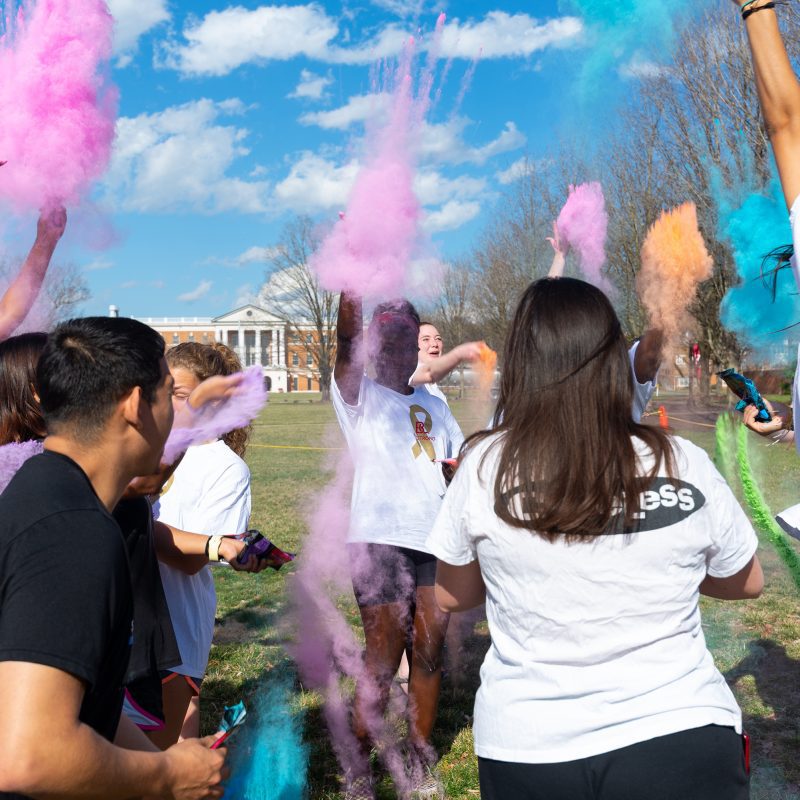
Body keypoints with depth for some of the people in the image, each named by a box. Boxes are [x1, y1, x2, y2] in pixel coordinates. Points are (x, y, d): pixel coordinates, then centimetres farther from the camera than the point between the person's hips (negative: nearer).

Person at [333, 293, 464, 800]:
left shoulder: (434, 405, 17)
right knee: (383, 657, -3)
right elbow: (346, 342, -17)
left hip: (435, 540, 5)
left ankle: (420, 757, 22)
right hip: (381, 542, -4)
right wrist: (351, 285, -31)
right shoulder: (360, 396, 2)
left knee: (430, 652, 7)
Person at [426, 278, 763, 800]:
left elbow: (451, 596, 2)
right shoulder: (687, 467, -11)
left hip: (528, 755, 2)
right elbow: (748, 582, 7)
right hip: (684, 744, -1)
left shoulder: (484, 467, -13)